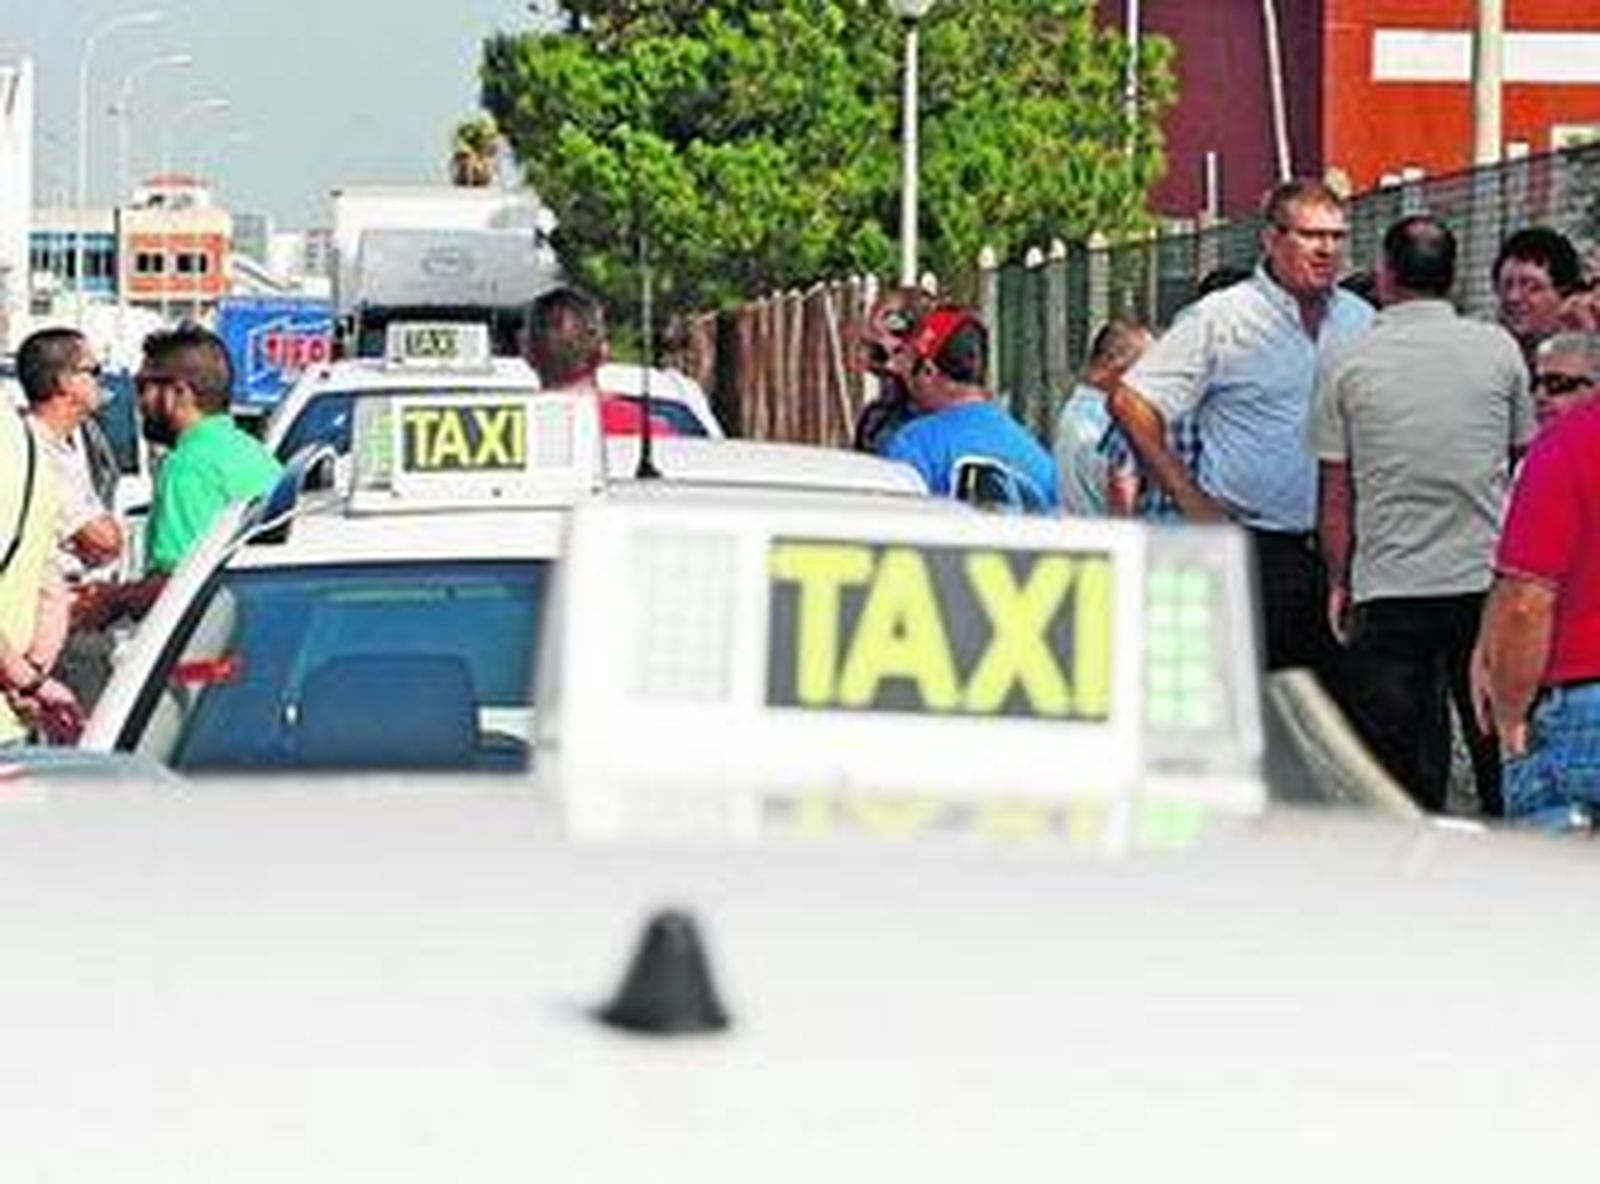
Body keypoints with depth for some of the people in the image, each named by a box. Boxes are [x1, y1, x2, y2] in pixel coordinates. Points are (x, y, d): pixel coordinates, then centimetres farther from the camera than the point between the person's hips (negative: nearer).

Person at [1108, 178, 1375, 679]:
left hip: (1338, 550, 5)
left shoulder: (1361, 321, 12)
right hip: (1252, 551, -5)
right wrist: (1189, 499, -8)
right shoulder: (1221, 319, -3)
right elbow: (1131, 404, -5)